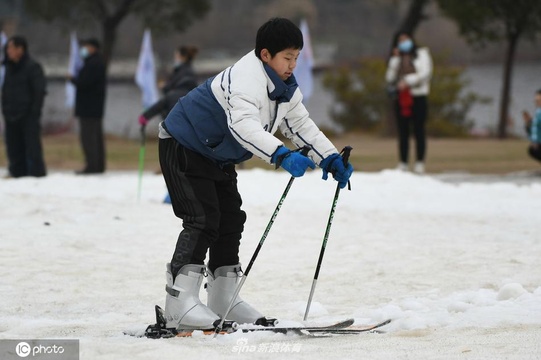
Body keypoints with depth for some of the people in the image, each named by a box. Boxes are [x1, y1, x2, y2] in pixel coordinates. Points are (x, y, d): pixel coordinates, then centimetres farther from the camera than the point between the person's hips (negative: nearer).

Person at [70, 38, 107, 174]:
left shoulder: (92, 64, -17)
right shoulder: (99, 62, 17)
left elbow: (84, 83, -22)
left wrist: (73, 79, -5)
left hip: (88, 106, -11)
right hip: (96, 106, 11)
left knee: (87, 136, -10)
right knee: (97, 135, 13)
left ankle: (91, 165, -12)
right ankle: (99, 165, 17)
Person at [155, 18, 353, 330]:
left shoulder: (287, 88, 0)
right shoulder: (246, 79, -31)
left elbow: (301, 126, 8)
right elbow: (244, 126, -46)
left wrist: (331, 160, -4)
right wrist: (282, 155, -57)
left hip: (219, 157, 10)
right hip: (184, 147, -10)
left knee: (231, 219, 9)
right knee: (203, 220, -19)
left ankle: (223, 299, 18)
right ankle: (180, 303, -22)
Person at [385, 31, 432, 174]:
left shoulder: (422, 54, 8)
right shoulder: (396, 59, 17)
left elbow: (425, 73, -5)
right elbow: (390, 78, 5)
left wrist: (408, 81, -13)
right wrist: (395, 59, 1)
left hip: (418, 98, -3)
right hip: (401, 98, 3)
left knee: (419, 131, -5)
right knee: (403, 132, 2)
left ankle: (420, 162, -4)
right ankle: (403, 163, 3)